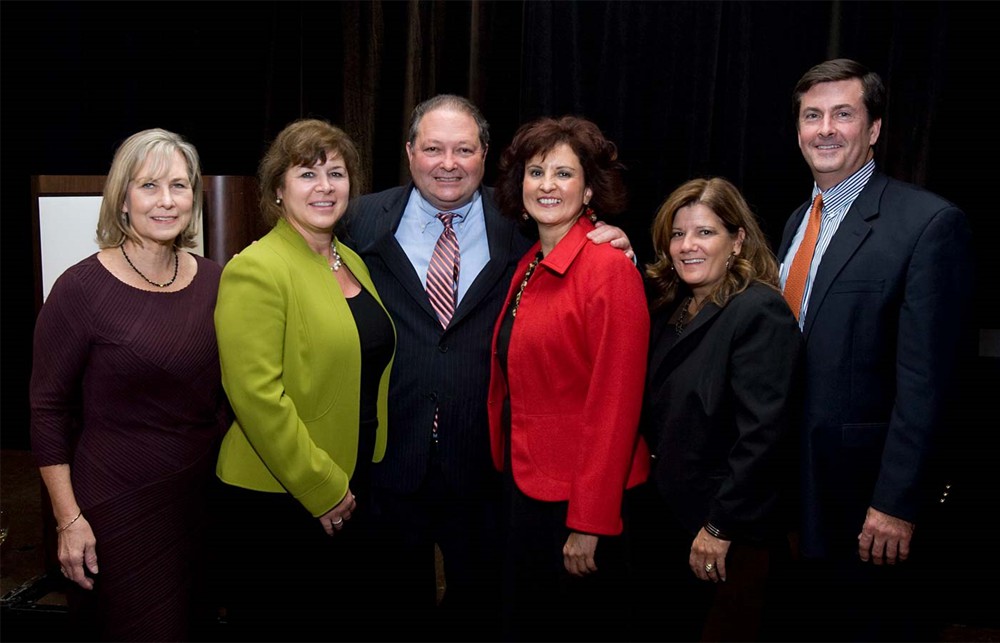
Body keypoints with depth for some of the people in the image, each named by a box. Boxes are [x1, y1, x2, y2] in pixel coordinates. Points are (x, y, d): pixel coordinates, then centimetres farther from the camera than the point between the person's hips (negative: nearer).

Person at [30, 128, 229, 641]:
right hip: (117, 505, -4)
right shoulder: (82, 288, -12)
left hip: (204, 494, 4)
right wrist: (68, 519, -10)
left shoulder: (212, 280, 1)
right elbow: (48, 411, -8)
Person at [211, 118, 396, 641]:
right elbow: (257, 395, -22)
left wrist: (348, 484, 13)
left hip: (351, 487, 8)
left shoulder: (351, 261, 10)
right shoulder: (256, 270, -15)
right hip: (277, 500, -8)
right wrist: (321, 489, -18)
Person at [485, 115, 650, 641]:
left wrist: (589, 522, -19)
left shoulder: (609, 267, -16)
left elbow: (615, 402, -19)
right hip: (525, 485, 8)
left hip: (576, 503, -8)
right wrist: (509, 470, 7)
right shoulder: (528, 267, 8)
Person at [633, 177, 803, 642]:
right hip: (665, 517, 7)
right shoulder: (670, 308, 8)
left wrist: (720, 528, -18)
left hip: (729, 534, -7)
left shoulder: (761, 311, -16)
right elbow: (659, 419, 10)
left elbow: (763, 434, -21)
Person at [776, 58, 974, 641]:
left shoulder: (930, 223, -14)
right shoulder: (799, 221, 11)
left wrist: (897, 503, -19)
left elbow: (926, 380, -17)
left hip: (865, 490, -7)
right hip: (794, 485, 7)